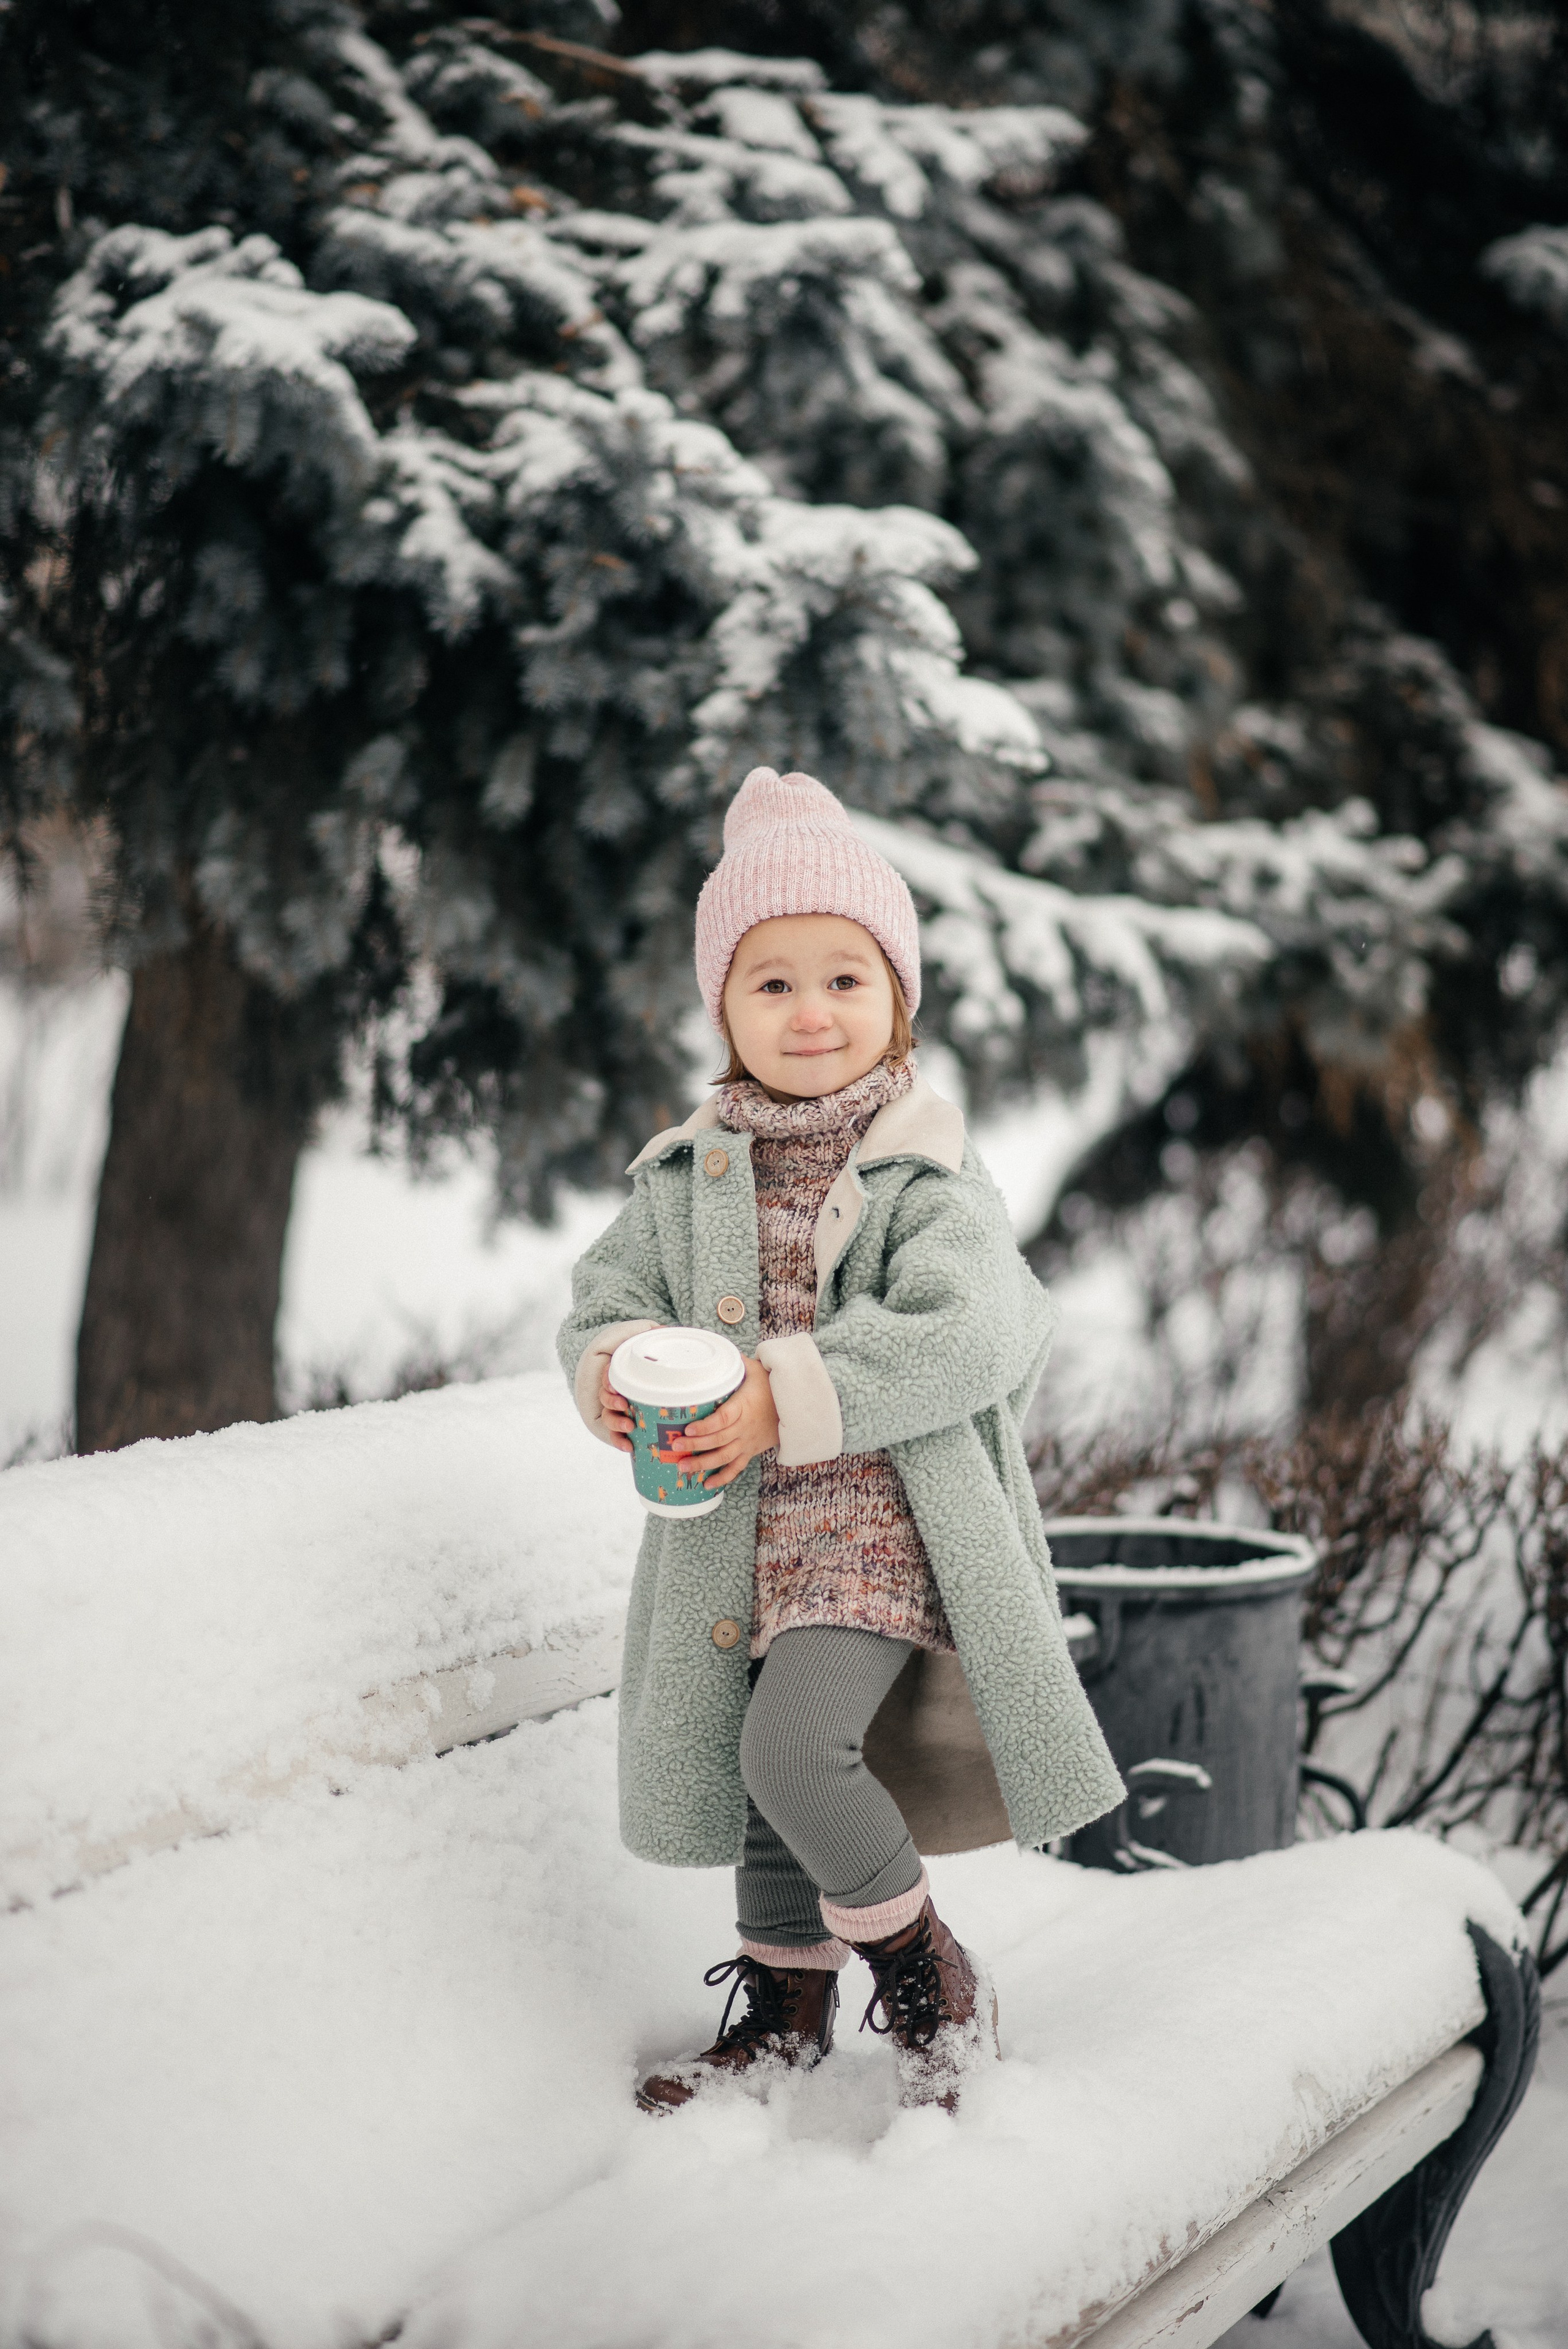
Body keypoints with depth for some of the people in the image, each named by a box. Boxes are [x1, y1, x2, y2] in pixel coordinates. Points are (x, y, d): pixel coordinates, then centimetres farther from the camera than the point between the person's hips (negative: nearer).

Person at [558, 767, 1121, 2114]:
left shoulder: (926, 1174, -9)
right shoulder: (688, 1175, 7)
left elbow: (963, 1335, -21)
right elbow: (611, 1289, 14)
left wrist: (793, 1397, -26)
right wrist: (610, 1368, -10)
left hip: (883, 1518, -6)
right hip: (745, 1534, 6)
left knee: (794, 1748, -21)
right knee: (767, 1766, 15)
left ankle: (928, 1972, 0)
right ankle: (787, 2000, 35)